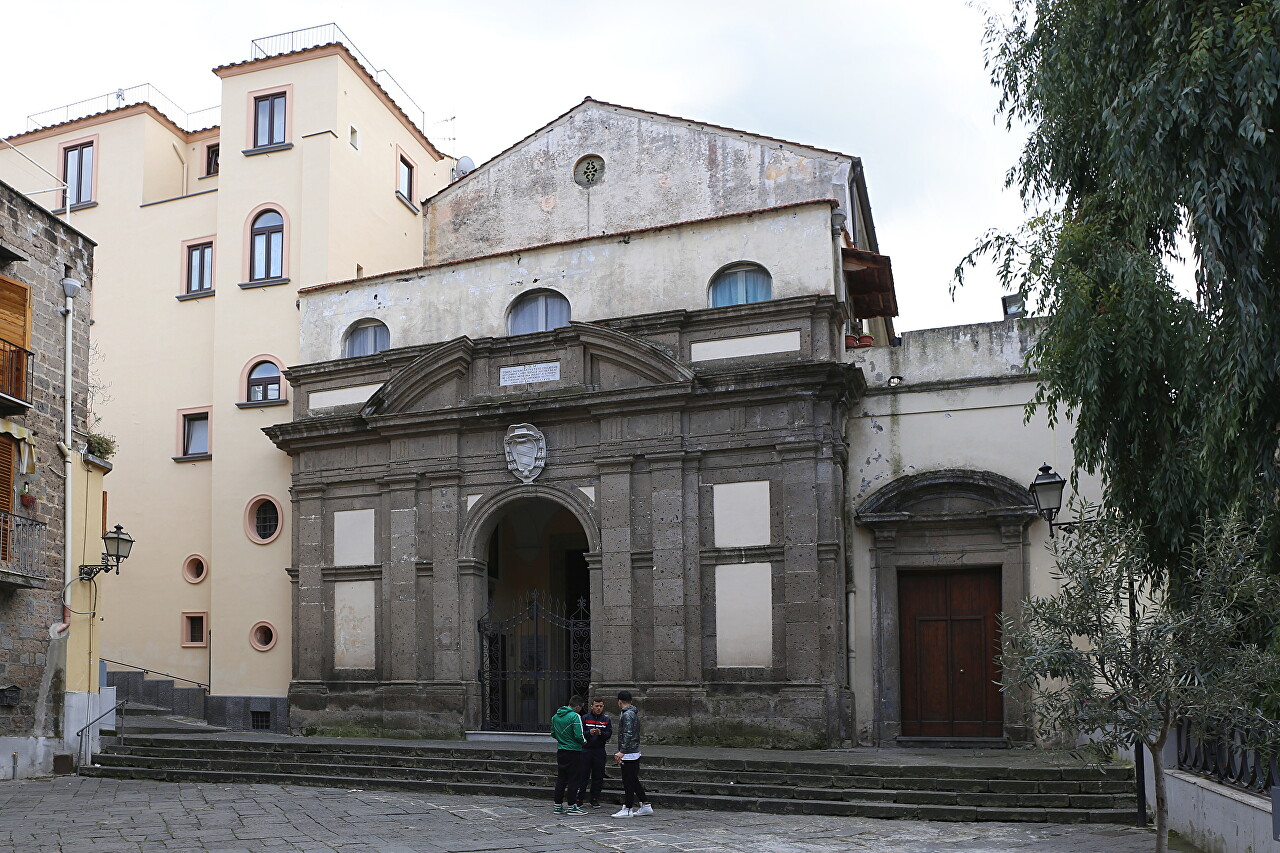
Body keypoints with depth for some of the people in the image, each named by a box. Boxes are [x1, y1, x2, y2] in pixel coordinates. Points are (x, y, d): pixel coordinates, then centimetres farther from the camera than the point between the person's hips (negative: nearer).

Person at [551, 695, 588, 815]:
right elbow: (578, 736, -20)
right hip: (573, 751, -7)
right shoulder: (575, 716, -16)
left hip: (561, 751, 7)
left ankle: (558, 806, 15)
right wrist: (584, 742, -1)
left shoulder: (555, 716, 7)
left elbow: (553, 733, 14)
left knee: (561, 778, 13)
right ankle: (571, 807, 2)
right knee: (573, 779, 0)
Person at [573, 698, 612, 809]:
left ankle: (595, 799, 14)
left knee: (598, 777, 4)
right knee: (583, 775, -1)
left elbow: (609, 734, -1)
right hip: (586, 750, -1)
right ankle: (578, 799, 6)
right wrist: (589, 733, -19)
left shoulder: (606, 720, 8)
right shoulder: (585, 718, 4)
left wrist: (600, 733, -20)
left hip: (599, 751, 1)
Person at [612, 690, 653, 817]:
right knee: (634, 781, 14)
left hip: (628, 754, -10)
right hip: (635, 752, 10)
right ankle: (645, 806, 18)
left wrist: (622, 751, -30)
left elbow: (628, 734, -25)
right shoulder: (634, 713, 16)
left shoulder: (627, 714, -15)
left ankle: (628, 809, 0)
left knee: (628, 782, -4)